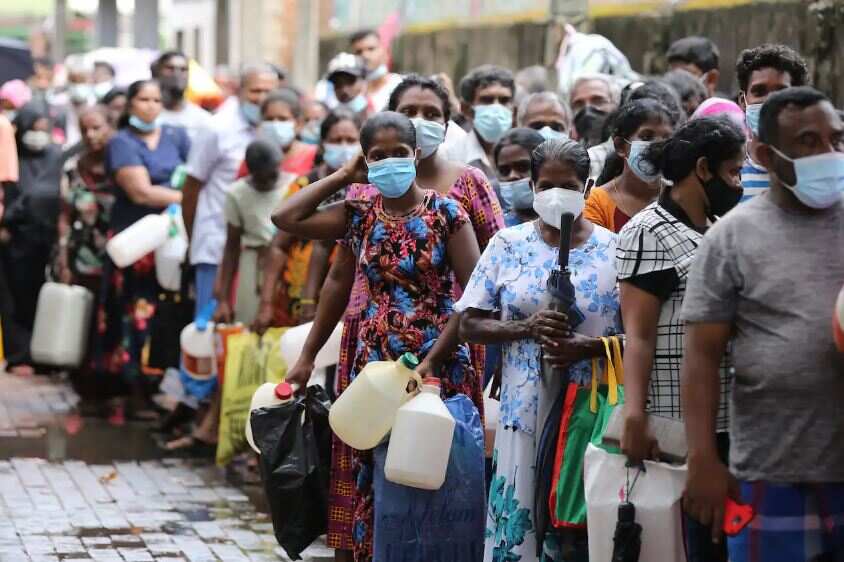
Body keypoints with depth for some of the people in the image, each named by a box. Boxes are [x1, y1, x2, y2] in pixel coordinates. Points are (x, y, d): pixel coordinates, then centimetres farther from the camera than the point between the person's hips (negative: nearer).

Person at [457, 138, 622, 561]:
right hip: (526, 409, 1)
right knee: (518, 520, -2)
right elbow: (470, 324, 4)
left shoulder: (613, 251, 3)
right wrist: (527, 328, -13)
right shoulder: (508, 245, 5)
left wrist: (588, 347, -16)